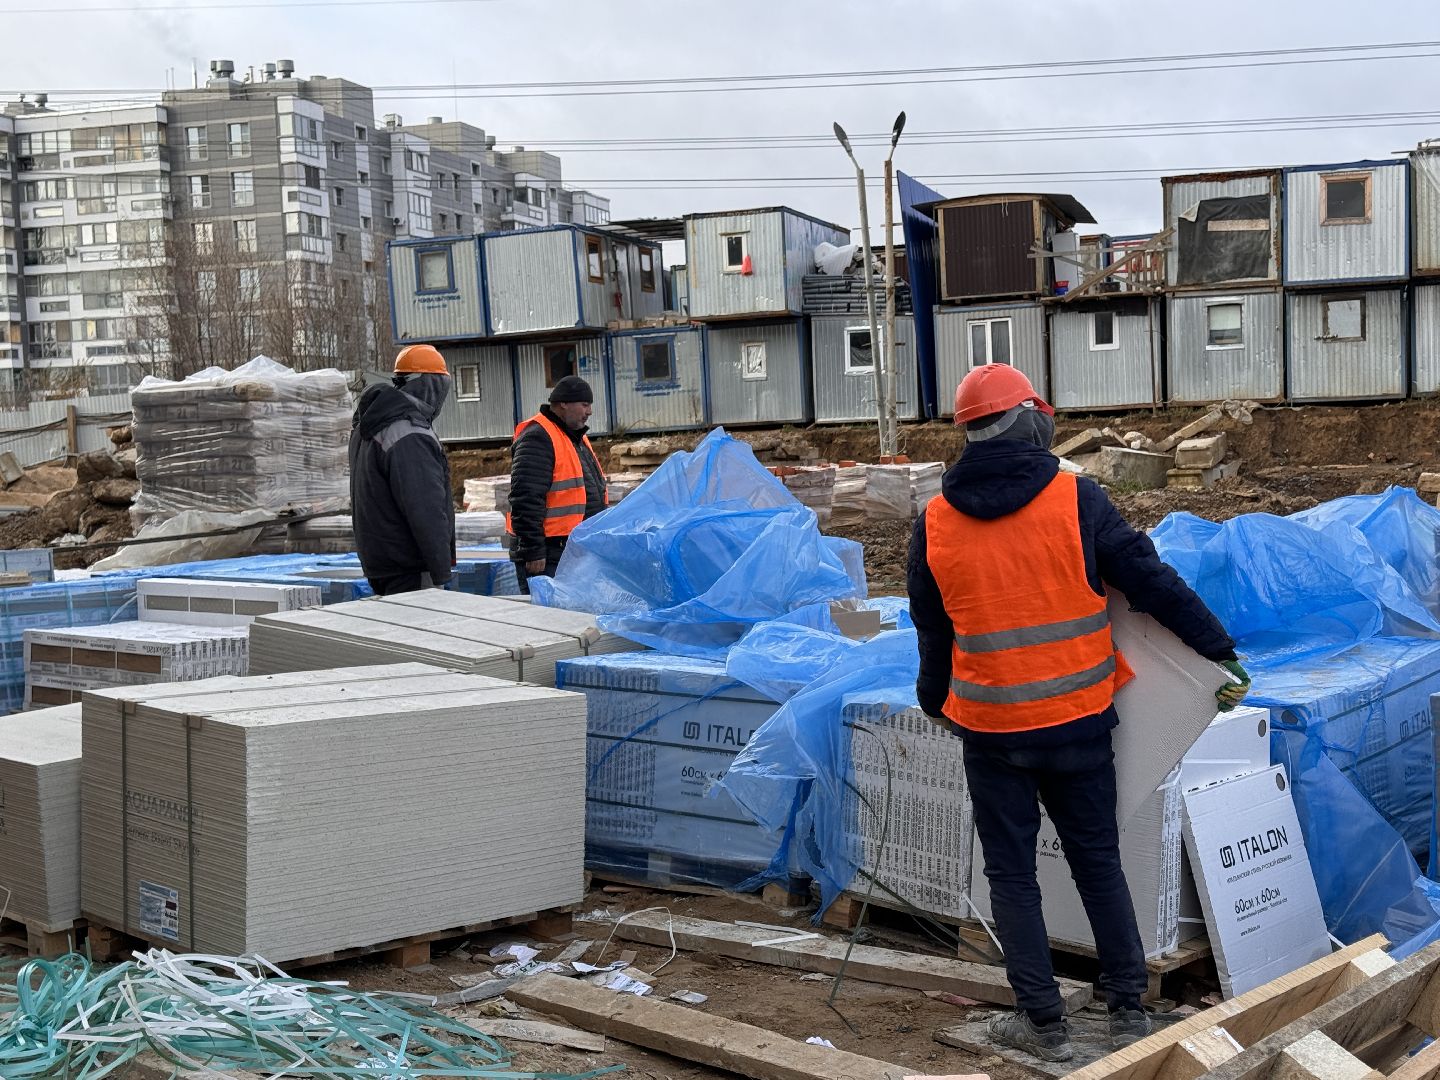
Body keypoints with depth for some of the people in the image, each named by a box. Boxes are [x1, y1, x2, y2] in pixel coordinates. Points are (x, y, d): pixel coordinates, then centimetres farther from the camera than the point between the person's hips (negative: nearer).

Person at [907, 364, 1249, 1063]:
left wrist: (933, 700, 26)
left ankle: (1044, 1025, 15)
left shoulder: (935, 522, -2)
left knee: (1012, 875, 10)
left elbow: (931, 631, 9)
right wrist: (1223, 655, 1)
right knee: (1099, 865, 14)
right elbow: (1154, 584, -7)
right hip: (1077, 723, 0)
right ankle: (1129, 1015, 20)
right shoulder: (1075, 500, -8)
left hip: (990, 731, 0)